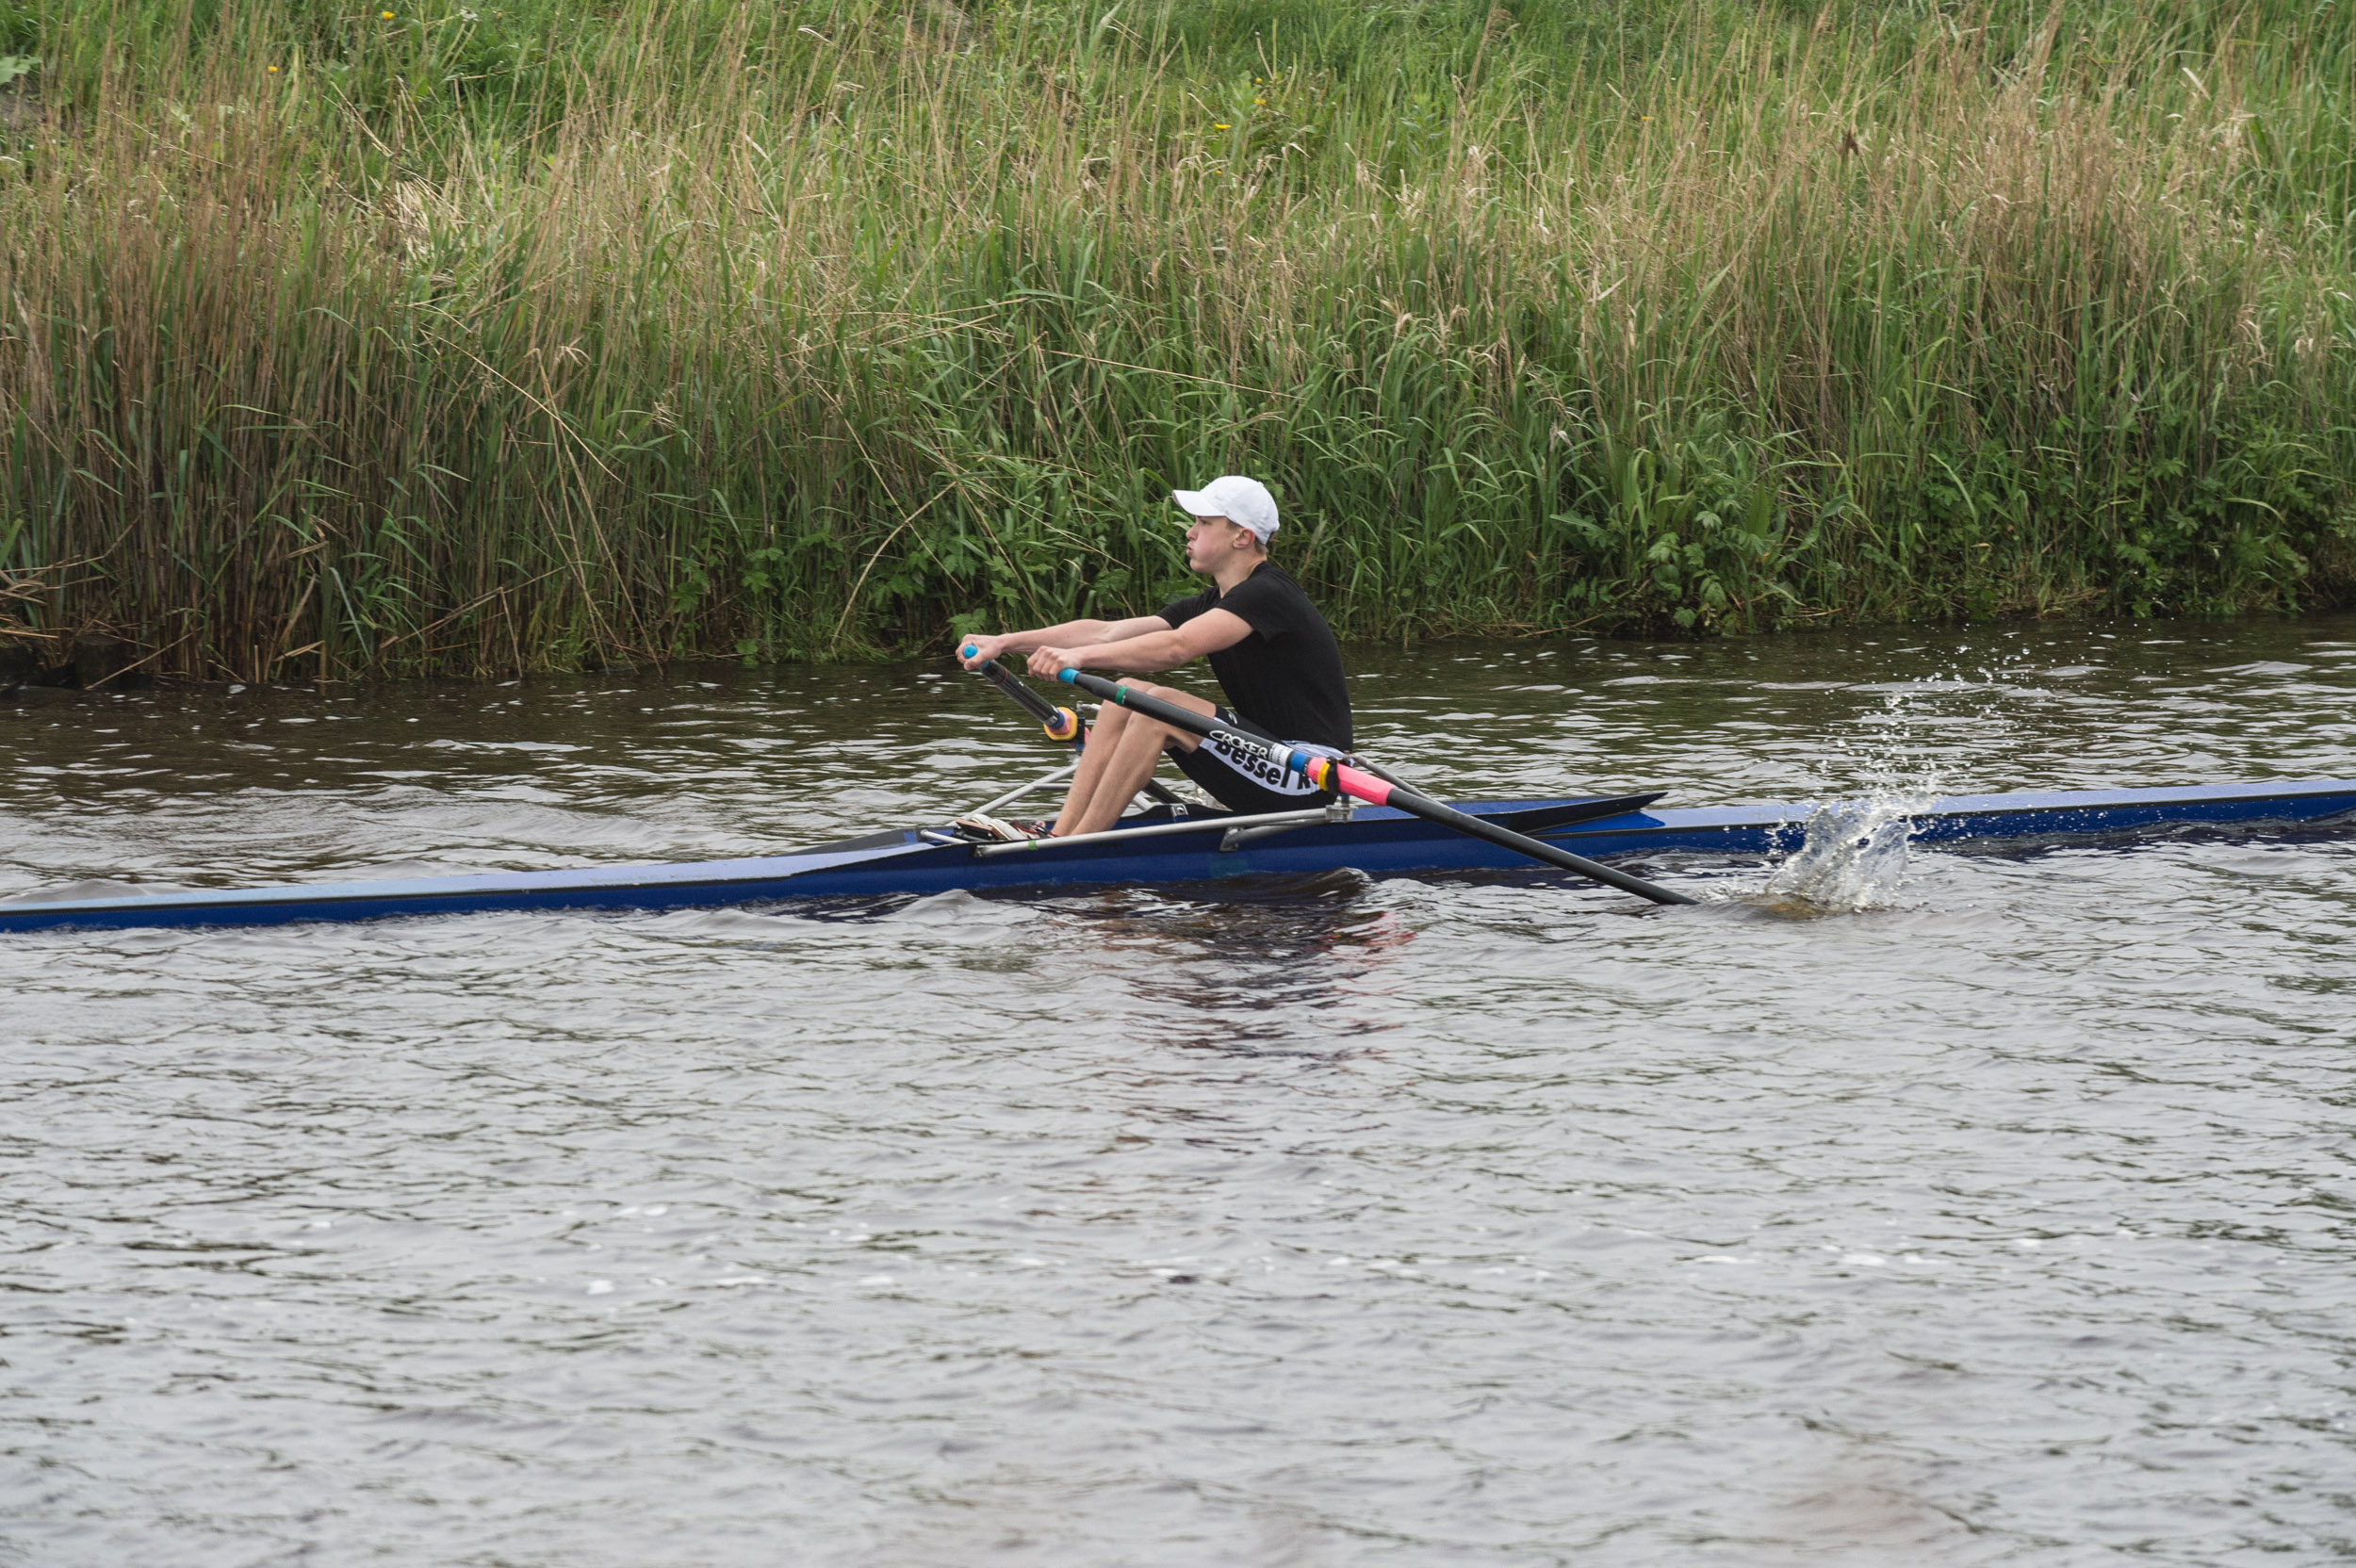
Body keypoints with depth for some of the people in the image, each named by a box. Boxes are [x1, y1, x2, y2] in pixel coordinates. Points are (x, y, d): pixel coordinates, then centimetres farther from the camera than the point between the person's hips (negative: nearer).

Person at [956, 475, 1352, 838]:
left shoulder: (1268, 595, -17)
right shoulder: (1210, 604, 11)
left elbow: (1176, 647, -32)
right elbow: (1106, 633, 5)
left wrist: (1079, 656, -39)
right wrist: (1004, 642, -3)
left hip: (1307, 780, -9)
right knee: (1128, 693, 1)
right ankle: (1059, 833, -8)